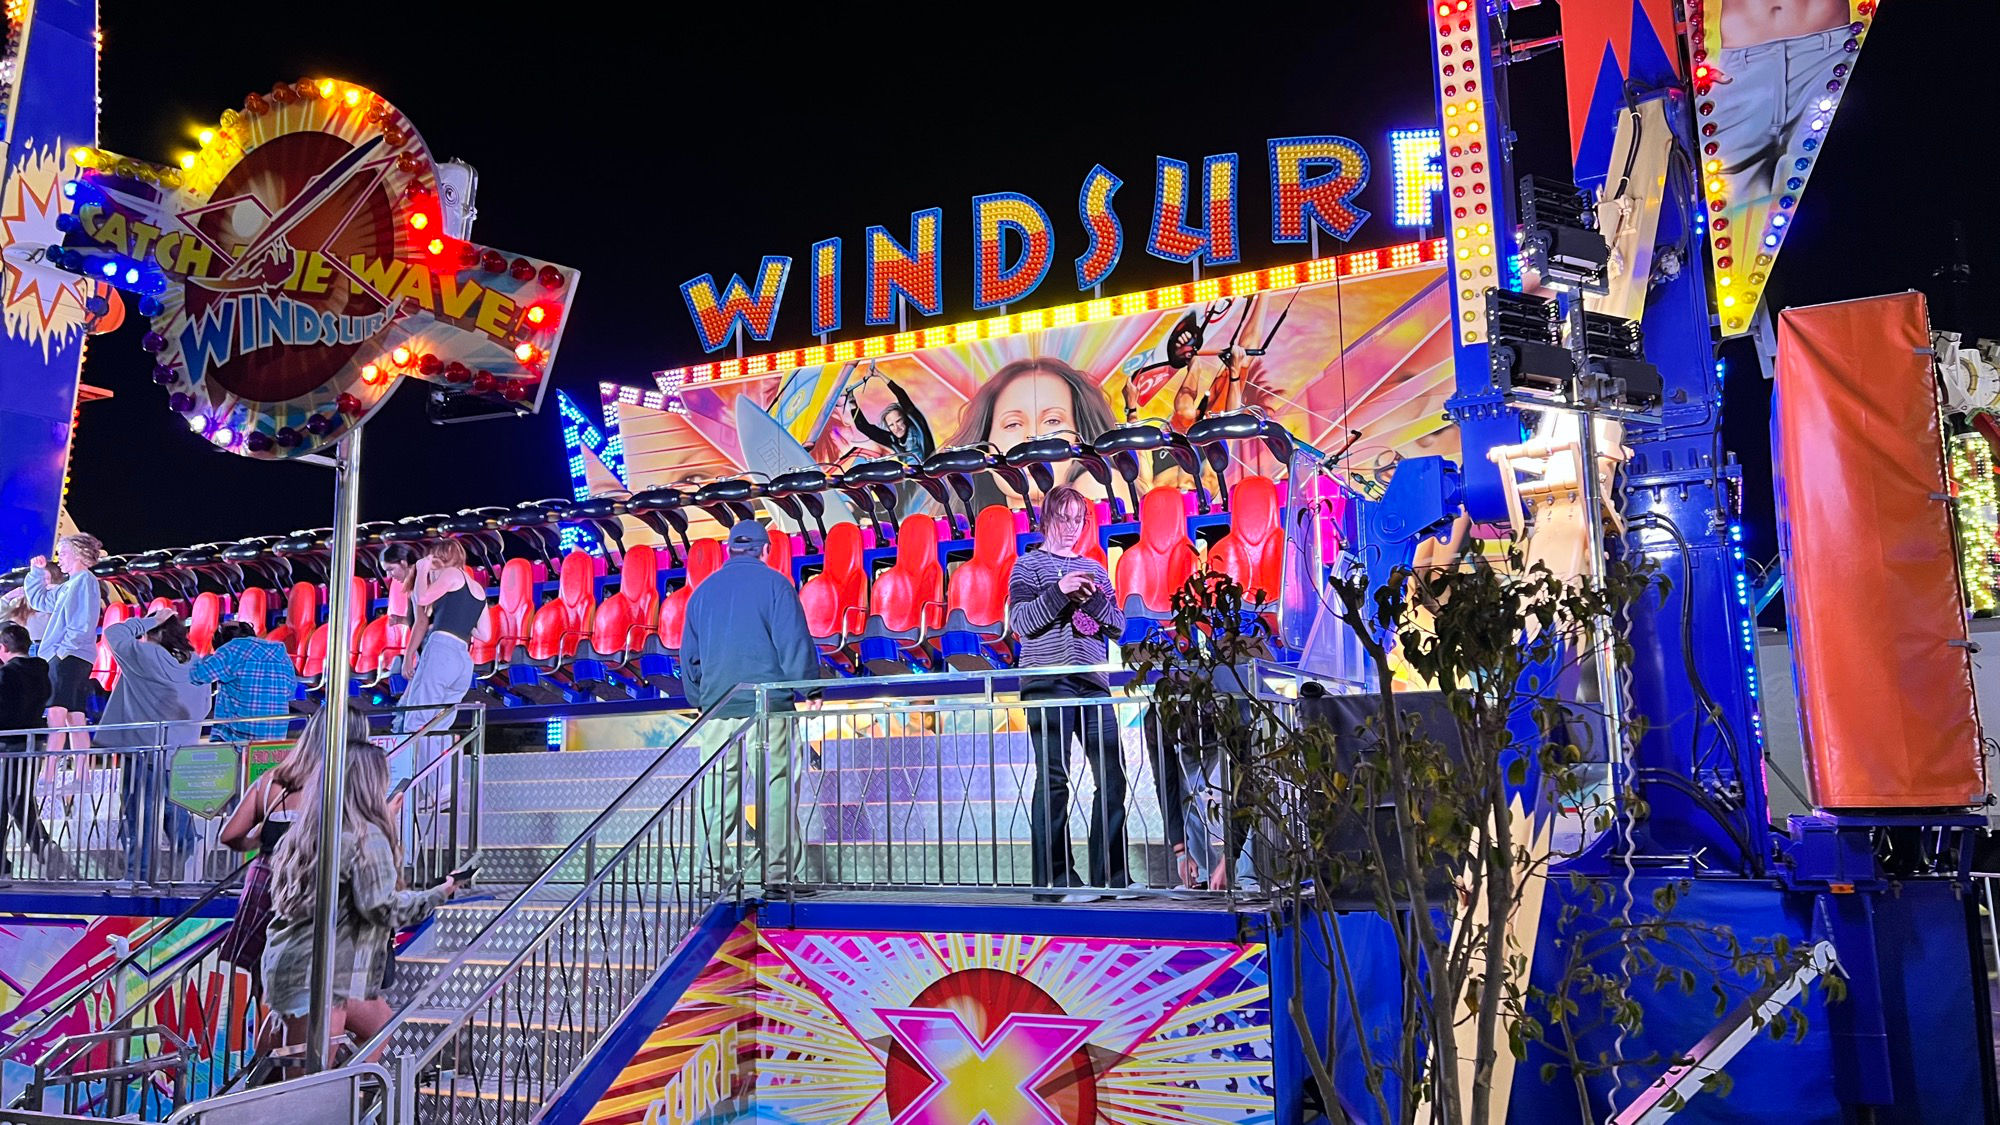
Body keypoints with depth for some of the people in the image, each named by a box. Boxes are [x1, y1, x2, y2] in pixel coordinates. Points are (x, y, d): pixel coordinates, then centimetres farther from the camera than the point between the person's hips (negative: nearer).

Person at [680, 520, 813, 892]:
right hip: (768, 707, -4)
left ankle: (716, 873, 7)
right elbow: (795, 644, -5)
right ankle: (778, 873, -3)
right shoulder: (774, 583, 0)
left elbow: (688, 656, 18)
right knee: (775, 789, -2)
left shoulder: (702, 591, 14)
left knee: (718, 792, 7)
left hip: (716, 710, 4)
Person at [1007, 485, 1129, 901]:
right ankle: (1055, 879, -4)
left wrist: (1094, 598, -4)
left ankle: (1112, 876, 7)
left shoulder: (1094, 569, 21)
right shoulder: (1030, 565, 7)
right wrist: (1059, 591, -16)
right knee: (1053, 779, -7)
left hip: (1093, 683, 5)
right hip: (1048, 683, -5)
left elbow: (1118, 625, 14)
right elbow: (1020, 621, -4)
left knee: (1113, 776, -1)